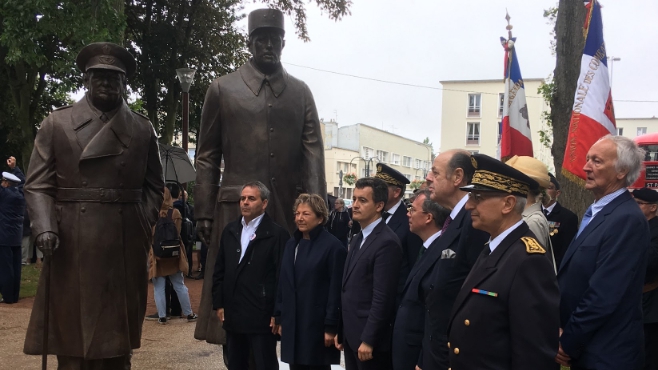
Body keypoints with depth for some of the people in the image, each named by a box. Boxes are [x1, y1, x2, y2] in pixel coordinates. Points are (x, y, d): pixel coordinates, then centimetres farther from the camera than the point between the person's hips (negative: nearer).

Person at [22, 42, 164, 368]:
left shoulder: (143, 129, 10)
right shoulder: (56, 124, 5)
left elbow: (153, 185, 11)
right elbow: (38, 185, 1)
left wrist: (144, 225, -3)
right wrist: (44, 229, -12)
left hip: (126, 247, 2)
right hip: (72, 247, -1)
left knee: (118, 332, 11)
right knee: (72, 332, 4)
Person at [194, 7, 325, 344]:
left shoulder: (301, 92, 12)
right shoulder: (223, 89, 7)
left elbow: (313, 153, 4)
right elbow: (207, 157, 5)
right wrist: (203, 212, -1)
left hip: (289, 209, 2)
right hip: (237, 207, -2)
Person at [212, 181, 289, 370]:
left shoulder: (277, 234, -8)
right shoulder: (230, 230, 11)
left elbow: (282, 276, -11)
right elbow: (219, 270, 14)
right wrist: (218, 303, 9)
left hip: (262, 317, -6)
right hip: (233, 315, 6)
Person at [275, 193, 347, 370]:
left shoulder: (333, 246, -10)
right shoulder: (292, 244, 12)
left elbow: (336, 290, -12)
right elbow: (283, 284, 13)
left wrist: (331, 326, -14)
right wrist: (280, 317, 11)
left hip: (317, 325, -6)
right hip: (292, 324, 6)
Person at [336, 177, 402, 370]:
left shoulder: (386, 242, -16)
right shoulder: (357, 239, 13)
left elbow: (383, 298, -20)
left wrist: (368, 340, -20)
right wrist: (341, 331, 13)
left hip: (369, 338, -8)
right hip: (351, 335, 8)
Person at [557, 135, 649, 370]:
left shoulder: (627, 219, -20)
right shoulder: (596, 212, 10)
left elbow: (604, 295, -25)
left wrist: (568, 344, -16)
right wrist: (563, 333, 5)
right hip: (583, 347, 9)